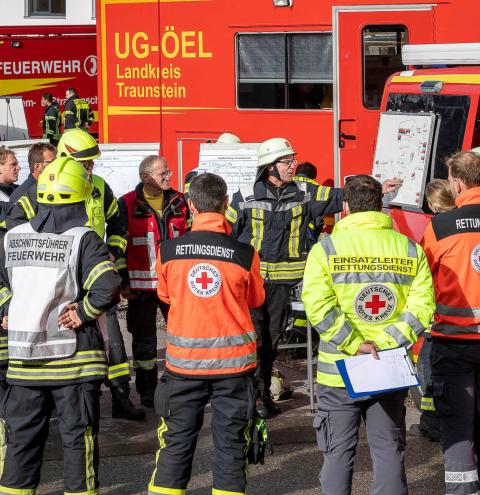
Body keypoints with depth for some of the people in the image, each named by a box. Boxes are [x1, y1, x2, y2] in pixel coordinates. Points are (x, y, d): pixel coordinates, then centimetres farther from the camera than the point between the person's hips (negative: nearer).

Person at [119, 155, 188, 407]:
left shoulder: (179, 202, 7)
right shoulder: (127, 205, -5)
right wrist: (124, 283, -6)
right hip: (142, 284, -3)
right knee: (144, 338, 6)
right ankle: (147, 390, 16)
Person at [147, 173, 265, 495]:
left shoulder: (168, 251, -6)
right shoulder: (244, 254, -9)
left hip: (184, 360, 1)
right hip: (233, 360, -1)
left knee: (177, 444, 9)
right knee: (231, 444, 7)